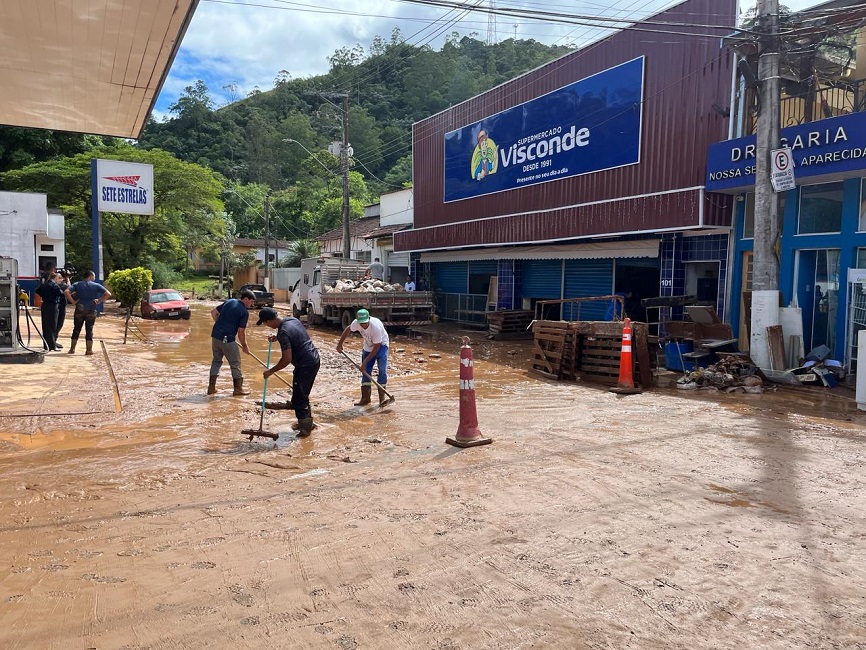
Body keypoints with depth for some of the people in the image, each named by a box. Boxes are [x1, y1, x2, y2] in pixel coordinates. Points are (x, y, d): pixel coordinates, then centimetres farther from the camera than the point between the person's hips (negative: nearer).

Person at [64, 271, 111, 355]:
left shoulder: (77, 284, 4)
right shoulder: (96, 285, -1)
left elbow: (66, 292, -11)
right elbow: (108, 294, -9)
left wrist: (73, 301, -6)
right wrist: (99, 301, -4)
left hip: (79, 310, 2)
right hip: (91, 311, -2)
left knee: (76, 329, 12)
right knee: (89, 330, 5)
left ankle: (72, 349, 15)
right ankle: (89, 350, 5)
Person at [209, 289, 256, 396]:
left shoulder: (229, 301, 10)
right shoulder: (245, 312, -9)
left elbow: (213, 312, 13)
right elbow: (241, 332, -9)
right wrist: (245, 346, 3)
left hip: (215, 335, 7)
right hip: (228, 339, -7)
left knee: (216, 360, 19)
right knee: (235, 363, 7)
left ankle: (211, 387, 19)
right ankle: (238, 388, 15)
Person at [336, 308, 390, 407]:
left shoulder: (376, 326, -37)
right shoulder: (356, 323, -23)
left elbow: (377, 347, -30)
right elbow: (348, 330, 1)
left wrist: (365, 361, -26)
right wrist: (340, 344, 5)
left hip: (381, 344, -5)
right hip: (368, 346, 5)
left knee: (382, 369, -18)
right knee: (366, 370, 2)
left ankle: (382, 396, -15)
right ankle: (365, 398, 9)